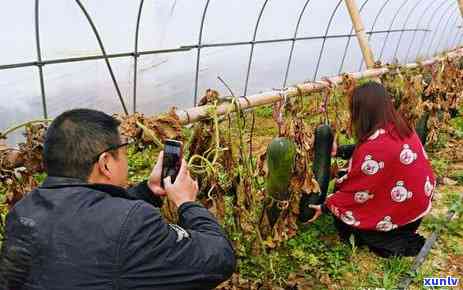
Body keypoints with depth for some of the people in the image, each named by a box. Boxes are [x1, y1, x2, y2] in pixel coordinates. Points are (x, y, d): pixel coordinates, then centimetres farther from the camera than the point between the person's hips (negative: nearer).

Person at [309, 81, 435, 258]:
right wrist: (338, 150, 11)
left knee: (341, 215, 7)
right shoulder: (400, 128, -6)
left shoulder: (375, 147, -29)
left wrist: (325, 207, -6)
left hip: (402, 213, -7)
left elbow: (356, 191, -18)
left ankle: (399, 244, 4)